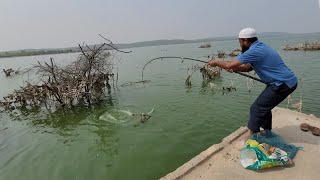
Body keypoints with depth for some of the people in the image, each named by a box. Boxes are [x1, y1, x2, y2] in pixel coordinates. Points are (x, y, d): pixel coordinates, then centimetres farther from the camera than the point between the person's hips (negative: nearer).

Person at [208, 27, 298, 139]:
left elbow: (230, 65, -23)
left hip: (283, 84, -10)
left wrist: (216, 63, -6)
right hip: (288, 81, 10)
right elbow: (249, 67, 15)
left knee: (257, 108, -4)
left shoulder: (254, 51, -20)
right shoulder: (260, 46, 11)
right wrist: (234, 68, -1)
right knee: (264, 107, 20)